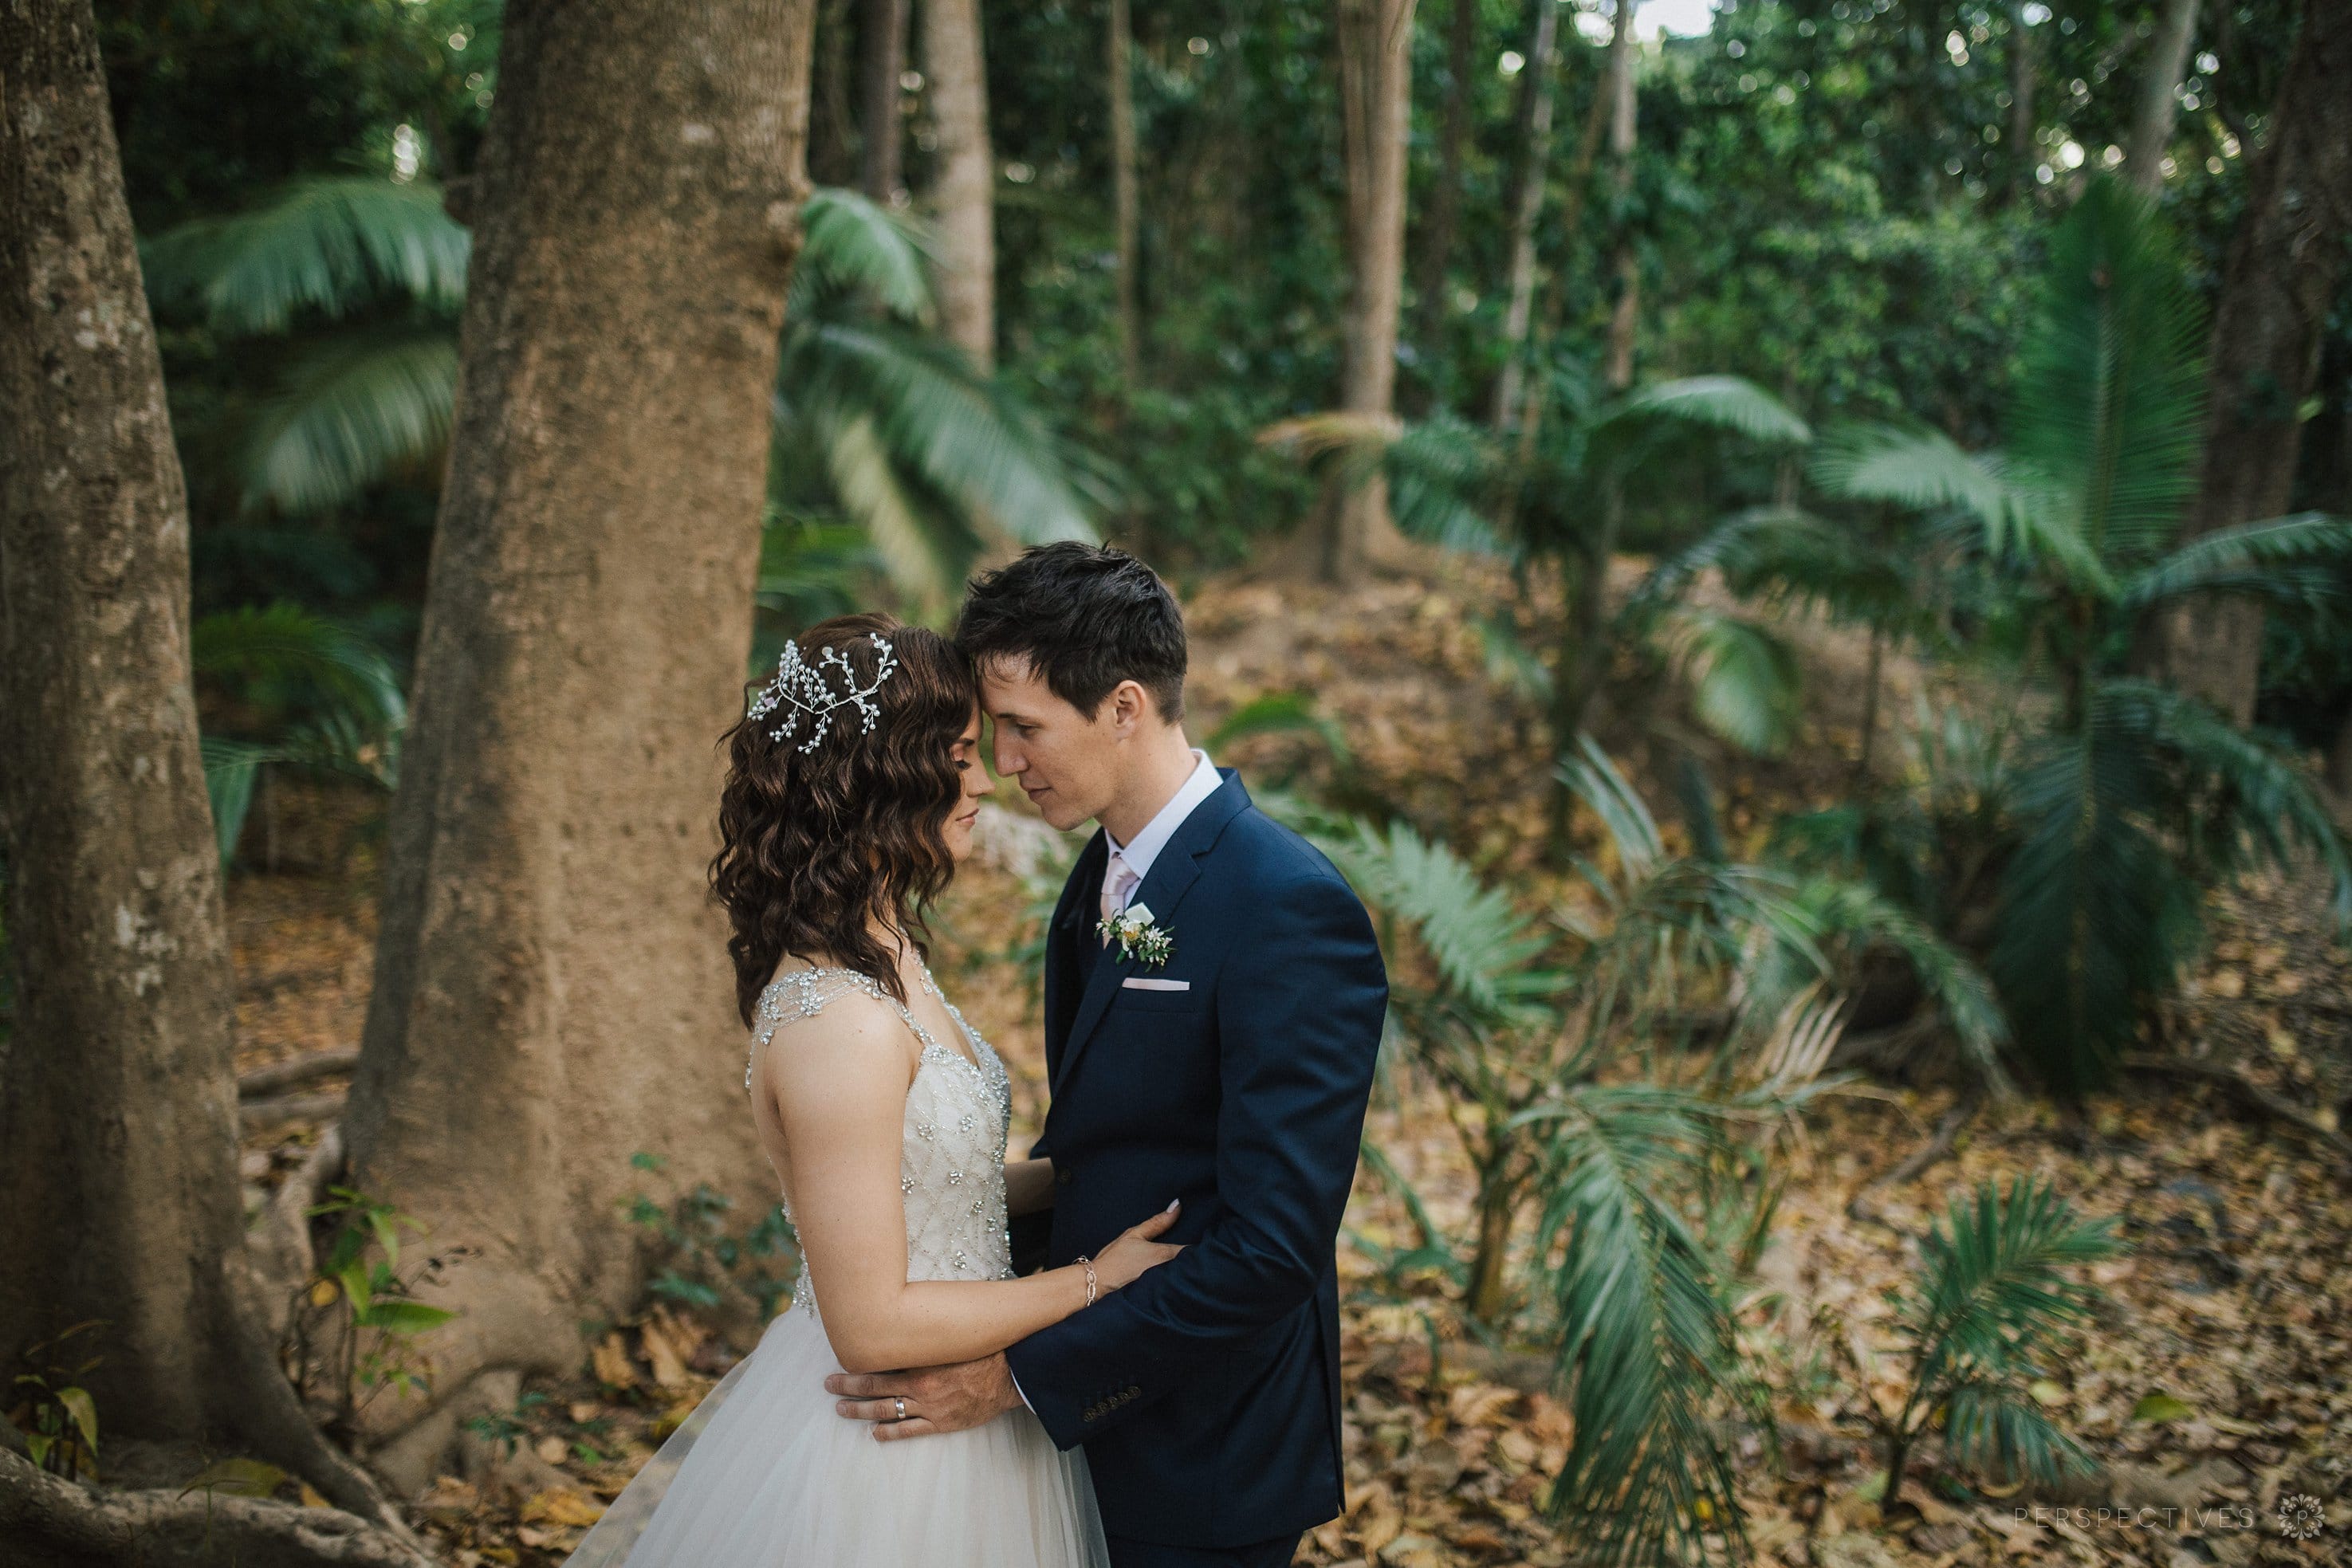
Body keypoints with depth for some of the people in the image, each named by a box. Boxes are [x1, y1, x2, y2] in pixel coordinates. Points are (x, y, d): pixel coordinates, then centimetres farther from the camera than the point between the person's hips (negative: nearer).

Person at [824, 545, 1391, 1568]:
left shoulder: (1288, 911, -23)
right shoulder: (1105, 876, 5)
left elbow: (1273, 1245, -26)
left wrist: (1020, 1375, -24)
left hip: (1196, 1478, -8)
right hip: (1090, 1424, 8)